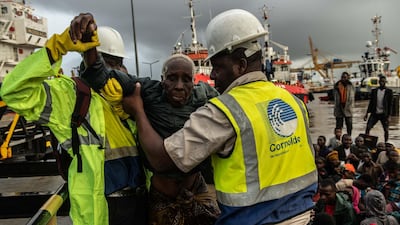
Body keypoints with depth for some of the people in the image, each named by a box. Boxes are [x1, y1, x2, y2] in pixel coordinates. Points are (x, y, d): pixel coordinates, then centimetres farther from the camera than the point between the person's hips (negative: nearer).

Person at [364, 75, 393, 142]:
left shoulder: (389, 91, -1)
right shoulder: (374, 91, 6)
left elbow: (390, 104, -3)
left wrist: (388, 116, -9)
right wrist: (367, 113, 5)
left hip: (384, 114, -2)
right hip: (374, 113, 2)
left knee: (386, 130, 4)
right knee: (368, 128, -9)